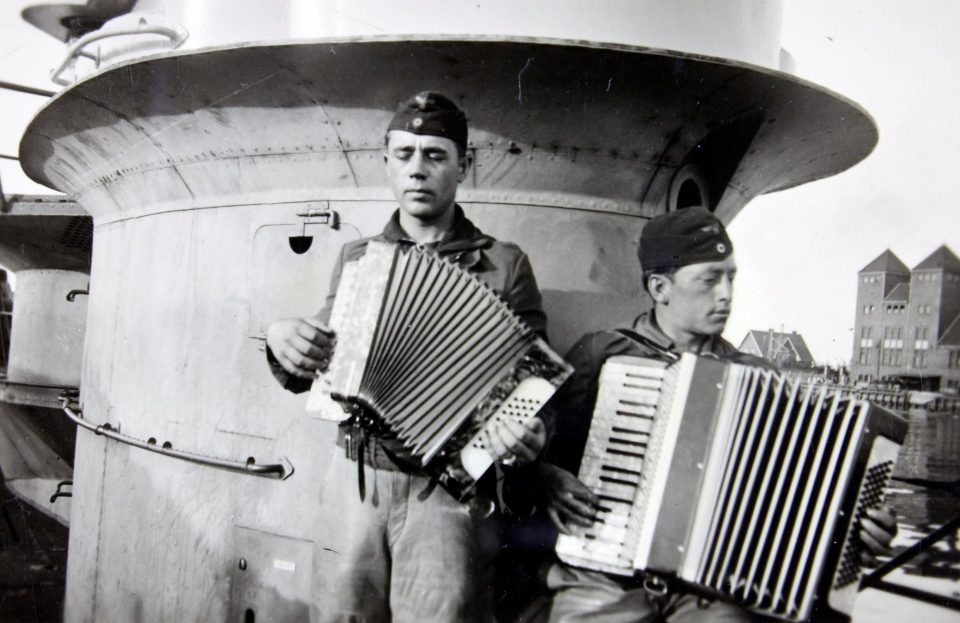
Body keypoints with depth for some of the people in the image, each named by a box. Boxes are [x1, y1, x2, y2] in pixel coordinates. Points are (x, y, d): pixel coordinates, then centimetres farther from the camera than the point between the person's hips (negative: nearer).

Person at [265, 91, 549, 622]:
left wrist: (528, 436, -20)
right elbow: (310, 373, 16)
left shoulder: (504, 264, 0)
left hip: (447, 491, -3)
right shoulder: (357, 257, 10)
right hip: (355, 483, 4)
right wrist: (281, 339, -6)